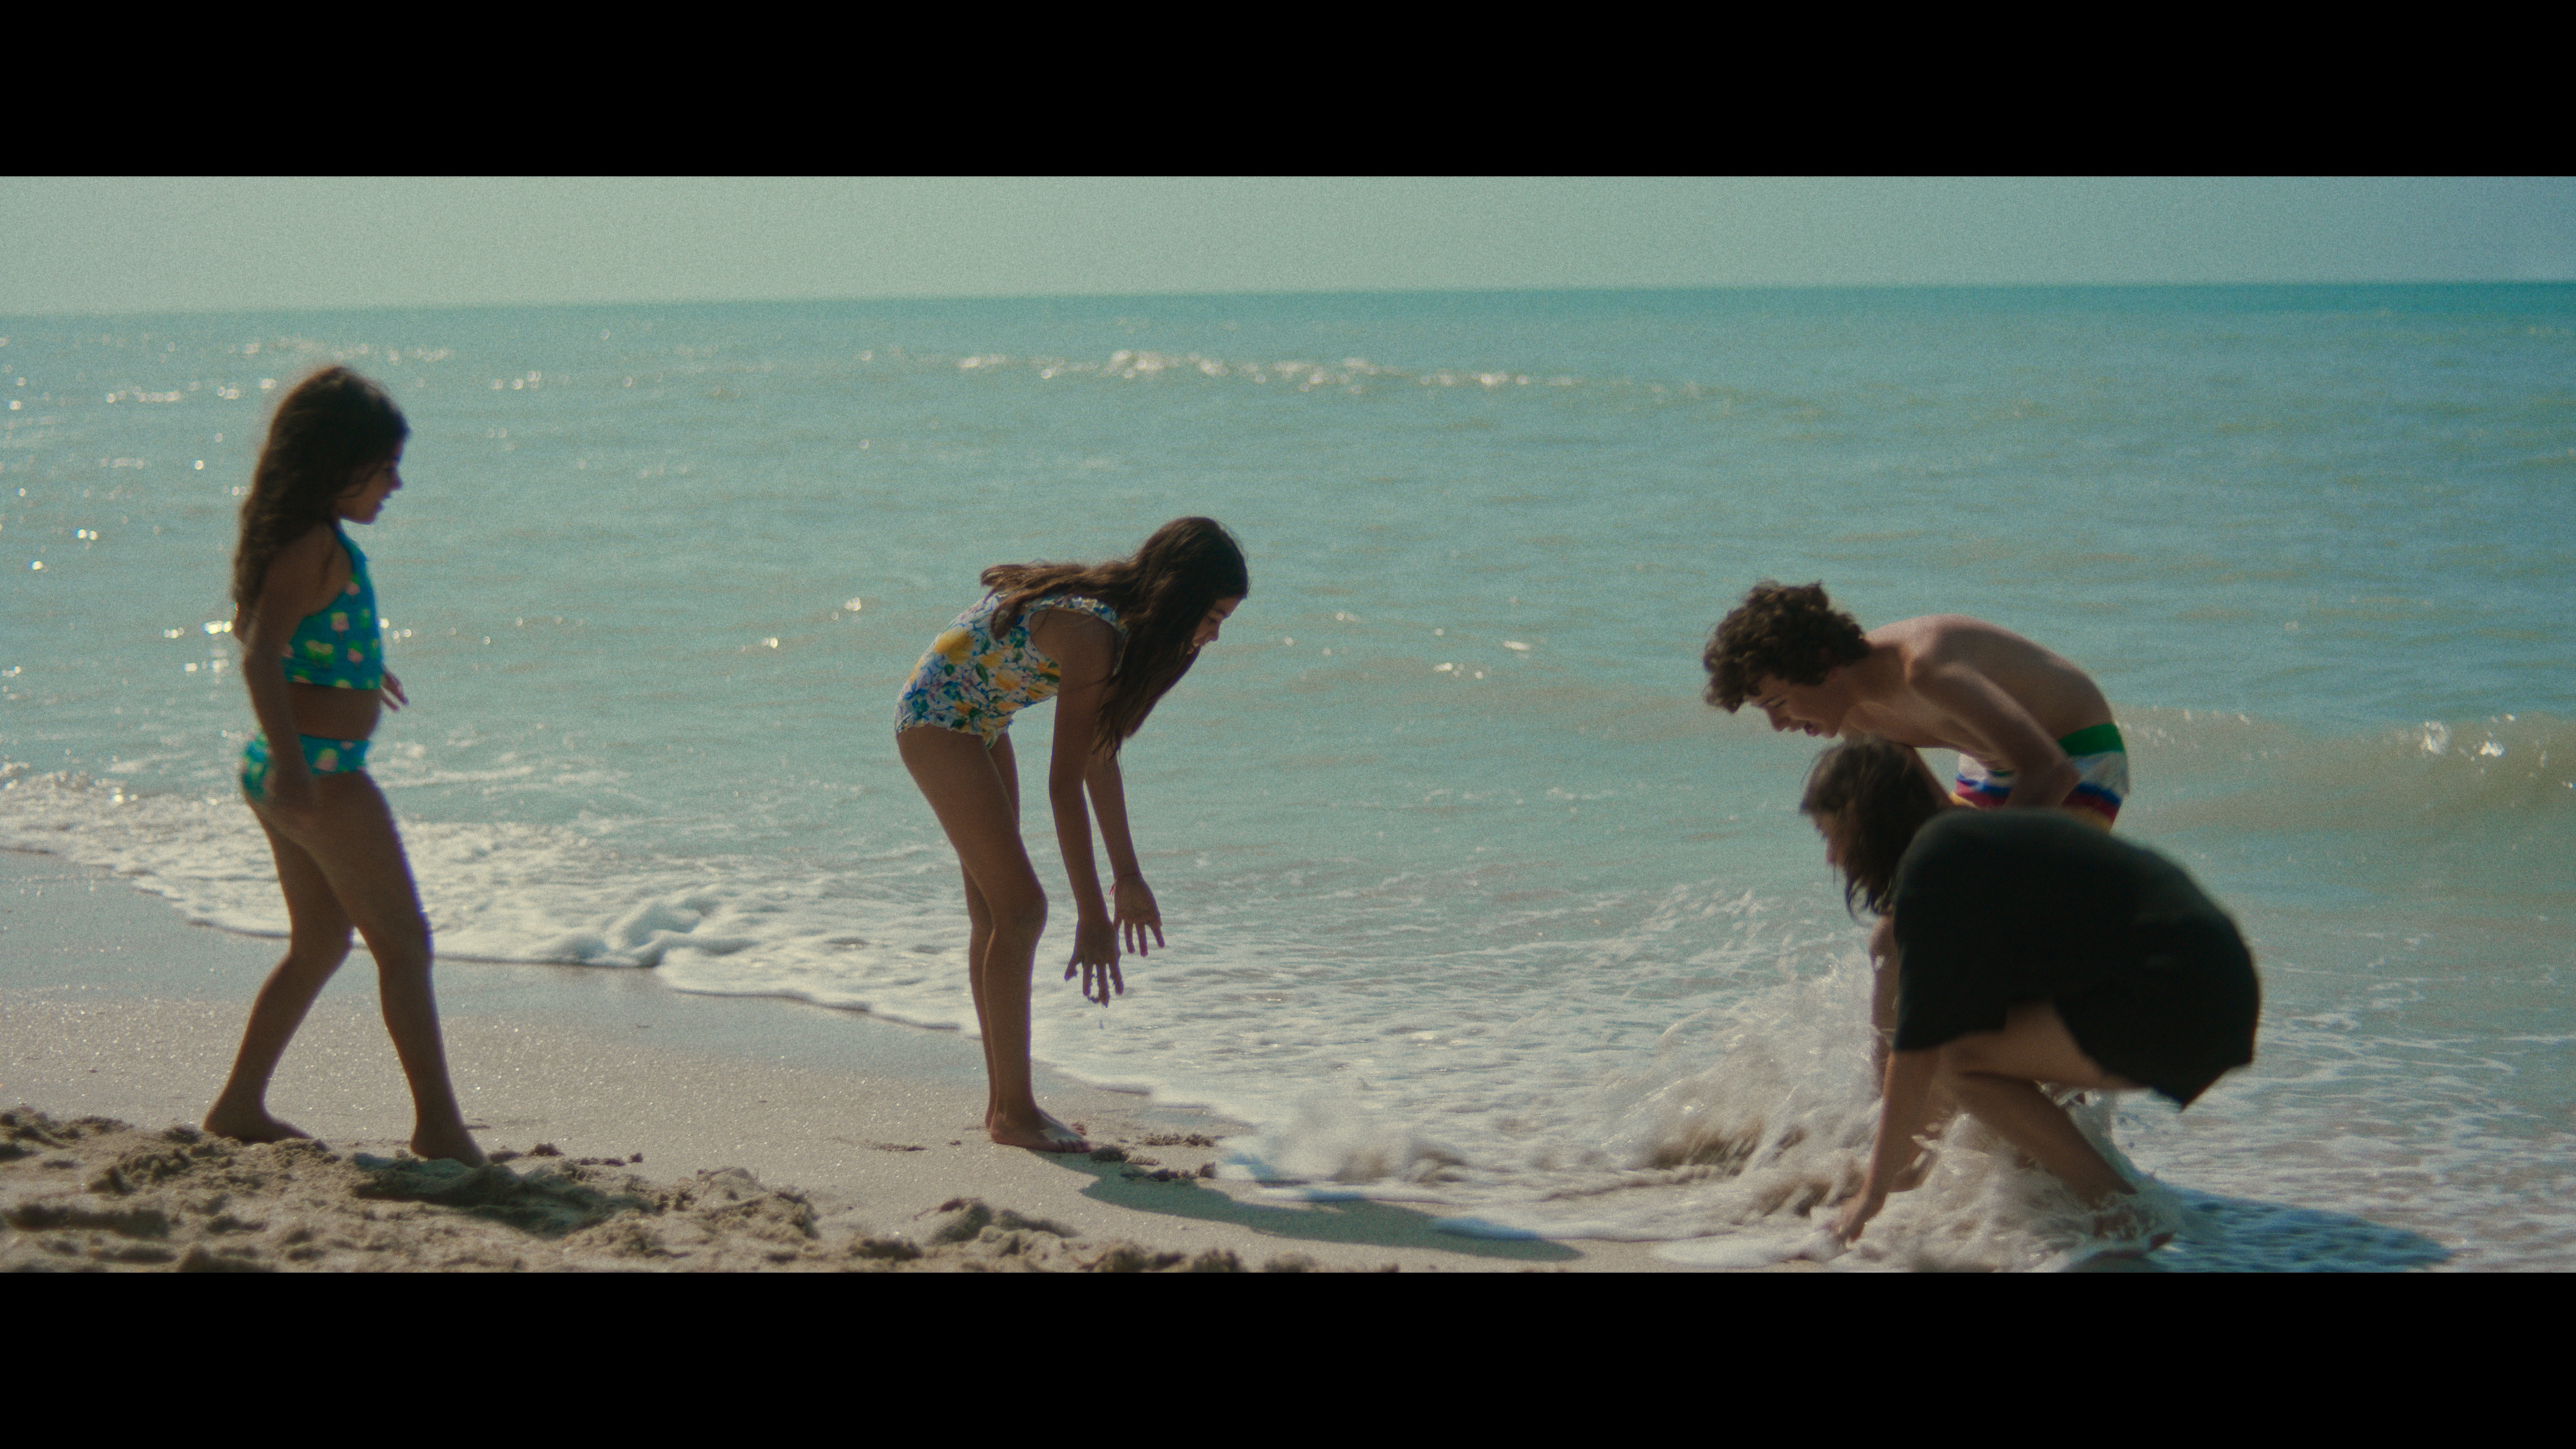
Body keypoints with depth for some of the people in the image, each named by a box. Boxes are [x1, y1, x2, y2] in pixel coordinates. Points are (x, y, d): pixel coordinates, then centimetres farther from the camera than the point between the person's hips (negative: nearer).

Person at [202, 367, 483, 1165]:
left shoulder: (295, 537, 12)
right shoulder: (317, 544, -17)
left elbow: (251, 624, 30)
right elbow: (259, 656, -28)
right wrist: (290, 764, -40)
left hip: (292, 771, 10)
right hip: (320, 770, -10)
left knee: (320, 942, 20)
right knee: (404, 942, -4)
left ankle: (242, 1105, 24)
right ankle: (439, 1122, -3)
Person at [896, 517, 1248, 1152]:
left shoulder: (1117, 619, -1)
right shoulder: (1091, 632, -29)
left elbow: (1099, 752, 9)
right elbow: (1065, 783, -31)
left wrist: (1127, 875, 13)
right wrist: (1092, 919, -30)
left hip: (975, 722, 10)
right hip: (936, 718, -10)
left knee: (994, 914, 11)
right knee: (1020, 908, -12)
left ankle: (1003, 1103, 17)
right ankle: (1013, 1112, -6)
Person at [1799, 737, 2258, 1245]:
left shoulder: (1934, 861, -10)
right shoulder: (1977, 837, 20)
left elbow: (1917, 1051, -11)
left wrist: (1874, 1193, -4)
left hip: (2175, 1013, -10)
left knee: (1960, 1057, -13)